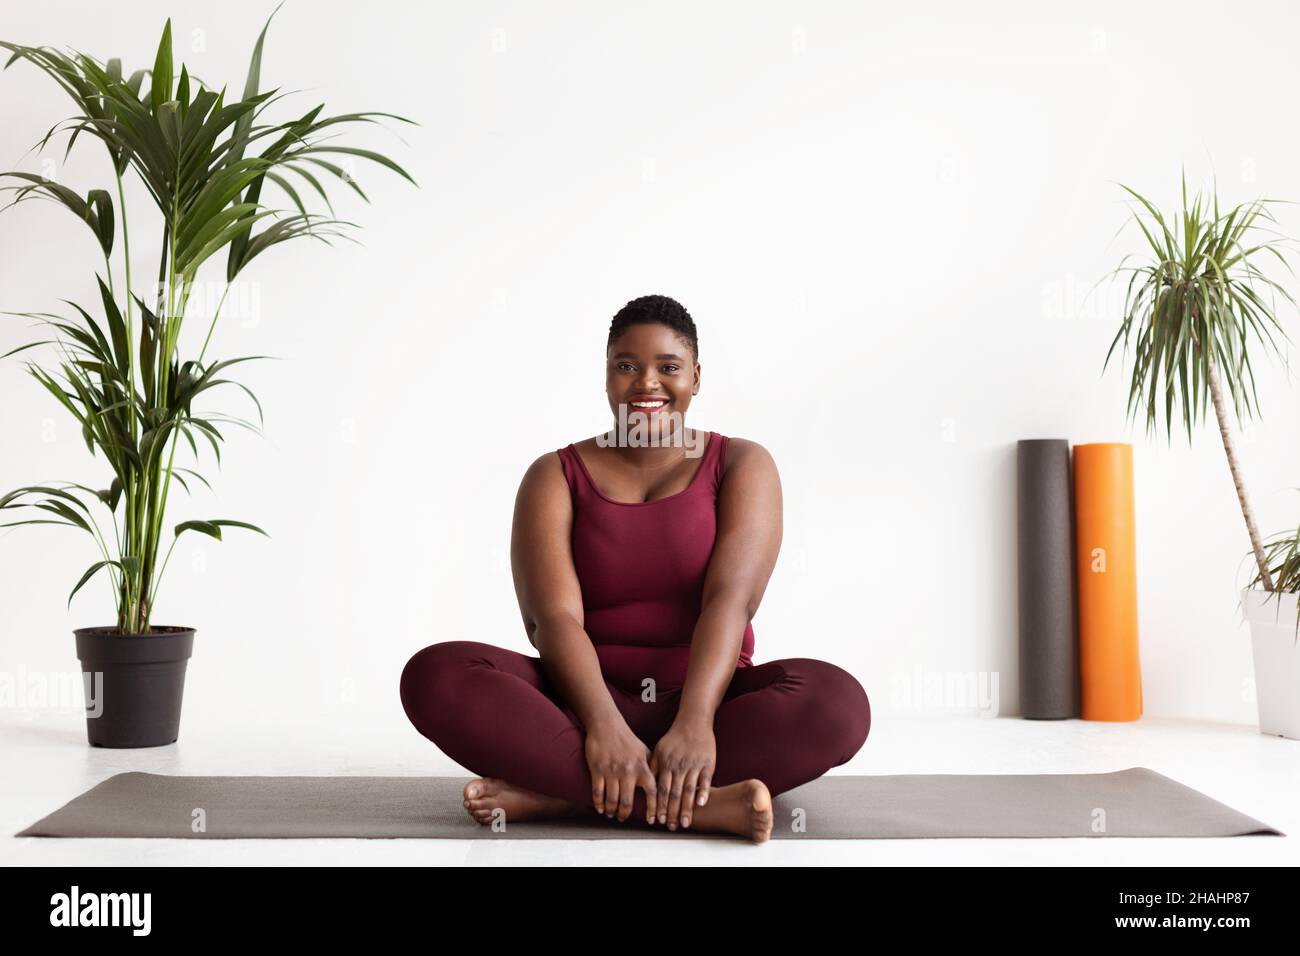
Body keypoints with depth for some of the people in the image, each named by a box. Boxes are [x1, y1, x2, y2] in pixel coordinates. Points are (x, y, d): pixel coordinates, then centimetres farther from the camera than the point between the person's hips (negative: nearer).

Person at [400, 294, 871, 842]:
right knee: (435, 675, -27)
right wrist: (604, 727, -29)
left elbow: (731, 598, -13)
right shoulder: (556, 477, 4)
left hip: (709, 701, 0)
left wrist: (694, 722, -30)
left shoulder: (741, 466, 4)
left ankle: (560, 793, -28)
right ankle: (701, 803, -34)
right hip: (585, 703, 1)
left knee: (838, 703, -31)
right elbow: (554, 618, -11)